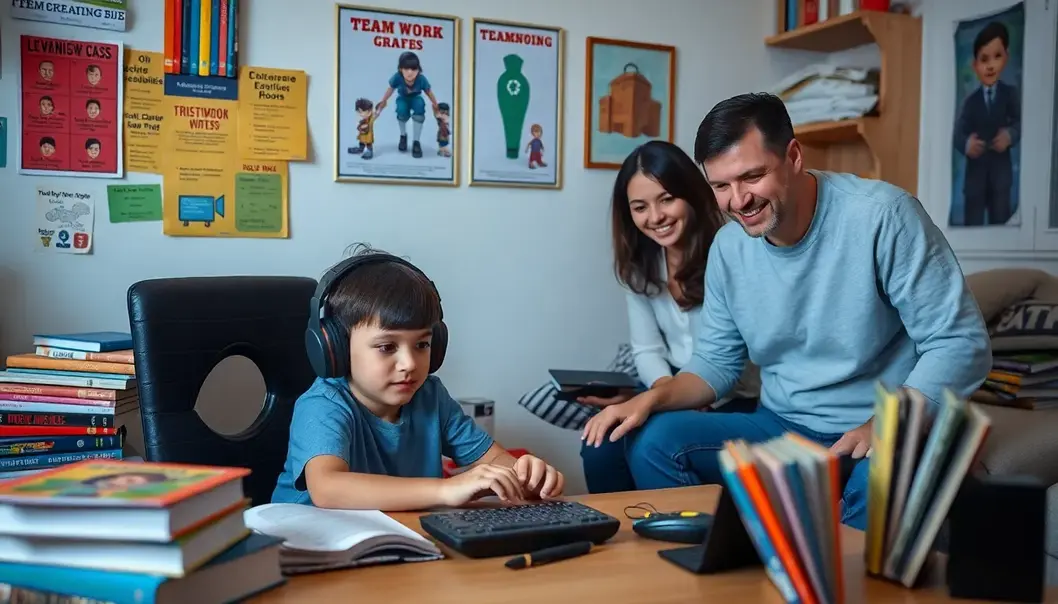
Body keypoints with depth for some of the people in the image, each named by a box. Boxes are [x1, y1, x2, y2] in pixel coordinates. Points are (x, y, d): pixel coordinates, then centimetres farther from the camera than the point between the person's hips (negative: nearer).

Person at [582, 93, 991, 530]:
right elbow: (715, 362, 8)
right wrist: (652, 398, -12)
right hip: (781, 427, 5)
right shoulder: (728, 248, 0)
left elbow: (961, 344, -14)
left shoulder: (882, 215, -16)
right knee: (652, 441, -15)